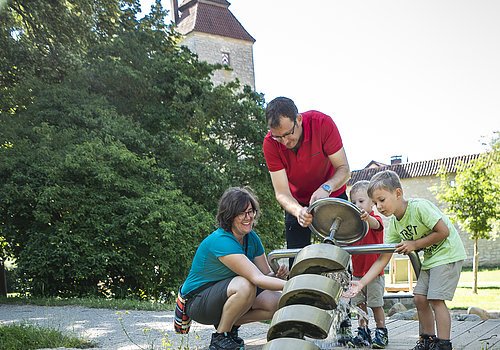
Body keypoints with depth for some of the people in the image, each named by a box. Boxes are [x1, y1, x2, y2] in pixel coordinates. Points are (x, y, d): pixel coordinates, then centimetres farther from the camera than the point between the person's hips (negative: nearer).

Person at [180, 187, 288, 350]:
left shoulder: (252, 238, -1)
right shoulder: (221, 241, -28)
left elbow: (266, 274, -1)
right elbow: (257, 278, -35)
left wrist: (278, 275, -24)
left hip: (225, 292, 8)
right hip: (198, 299, -8)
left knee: (279, 302, -12)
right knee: (245, 285, -36)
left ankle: (230, 325, 7)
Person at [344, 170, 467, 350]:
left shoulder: (419, 206, -25)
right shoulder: (393, 225, -3)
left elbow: (443, 231, -24)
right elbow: (383, 259, -5)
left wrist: (414, 244, -18)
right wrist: (362, 283, -15)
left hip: (448, 253, -8)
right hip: (430, 258, 8)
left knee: (435, 299, -14)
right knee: (420, 298, 4)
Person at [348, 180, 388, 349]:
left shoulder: (375, 219, -10)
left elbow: (375, 225, -35)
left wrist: (367, 217, -58)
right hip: (357, 272, 6)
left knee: (376, 304, 1)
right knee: (360, 304, 9)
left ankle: (381, 333, 14)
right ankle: (363, 333, 18)